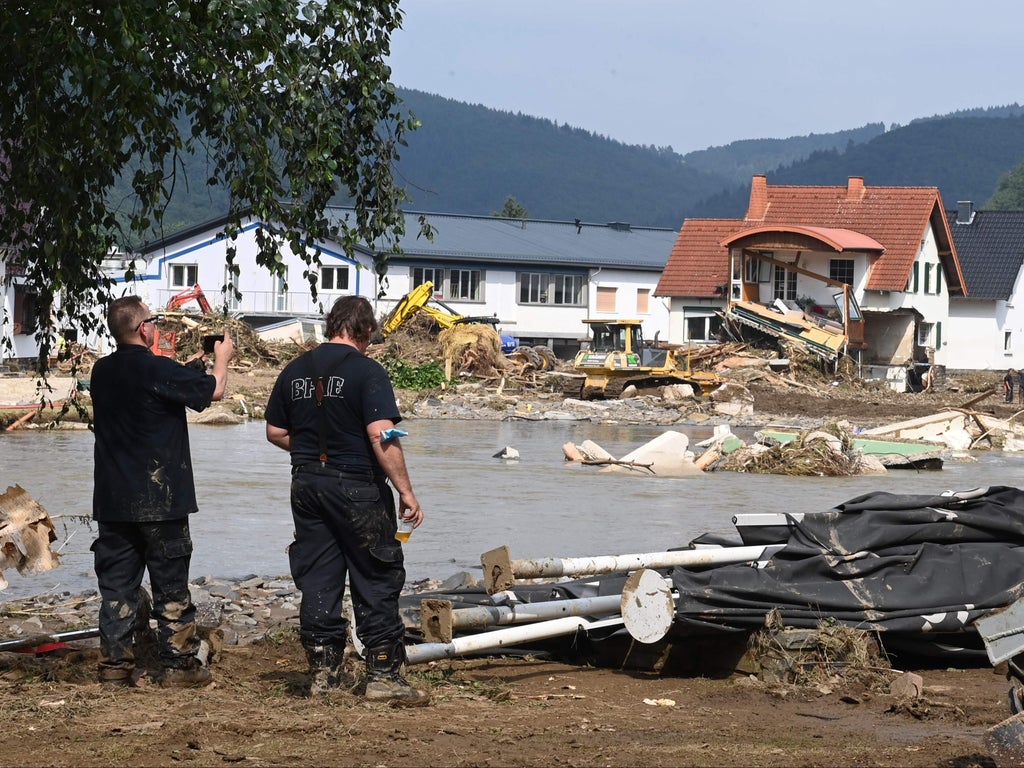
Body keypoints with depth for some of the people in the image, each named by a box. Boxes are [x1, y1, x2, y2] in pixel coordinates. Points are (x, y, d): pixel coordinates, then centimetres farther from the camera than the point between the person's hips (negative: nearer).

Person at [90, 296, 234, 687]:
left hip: (112, 501, 6)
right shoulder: (158, 370, -16)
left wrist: (189, 367, 24)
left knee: (116, 584, 8)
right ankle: (178, 664, 8)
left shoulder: (102, 372, 5)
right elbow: (214, 390, -6)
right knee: (171, 585, 4)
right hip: (160, 500, -6)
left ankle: (115, 666, 8)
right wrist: (222, 358, 13)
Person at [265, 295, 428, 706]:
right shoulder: (367, 371, -12)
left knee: (317, 580, 10)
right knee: (377, 580, 2)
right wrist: (406, 491, -16)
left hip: (307, 484, 6)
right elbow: (382, 436, -20)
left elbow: (275, 432, 14)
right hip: (357, 487, -6)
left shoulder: (295, 370, 7)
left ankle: (324, 670, 15)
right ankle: (383, 674, 1)